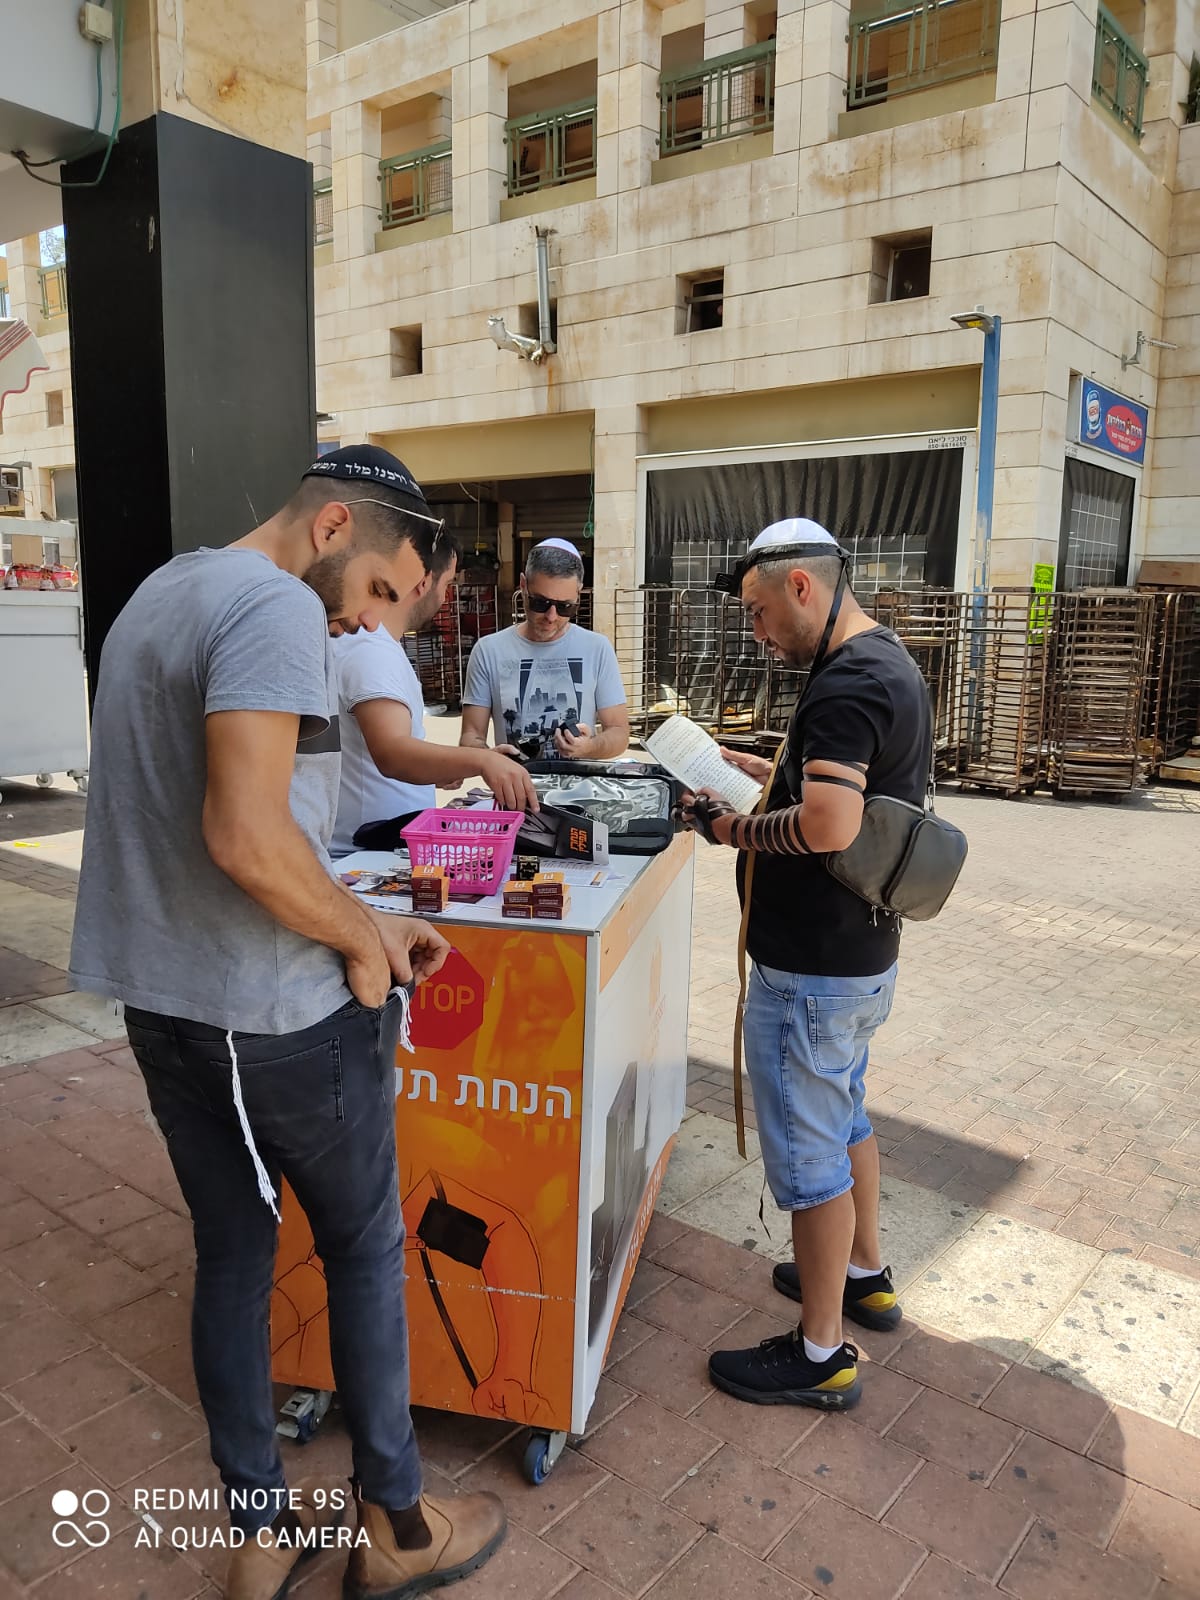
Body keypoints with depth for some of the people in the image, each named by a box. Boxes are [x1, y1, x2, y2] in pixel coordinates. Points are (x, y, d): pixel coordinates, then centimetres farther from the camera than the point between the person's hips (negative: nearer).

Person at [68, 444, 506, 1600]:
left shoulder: (161, 592, 14)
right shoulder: (278, 608, -18)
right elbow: (248, 838, -29)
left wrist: (360, 921, 11)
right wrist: (362, 939, -12)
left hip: (157, 995, 9)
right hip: (275, 1013, -8)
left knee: (230, 1252, 18)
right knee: (365, 1247, 12)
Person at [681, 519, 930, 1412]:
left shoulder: (846, 685, -23)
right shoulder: (890, 662, 10)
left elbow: (829, 826, -35)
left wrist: (739, 830, -19)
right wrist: (765, 773, 11)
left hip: (812, 969, -10)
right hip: (863, 953, 10)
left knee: (808, 1152, 4)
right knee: (844, 1115, 26)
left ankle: (822, 1355, 21)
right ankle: (864, 1275, 45)